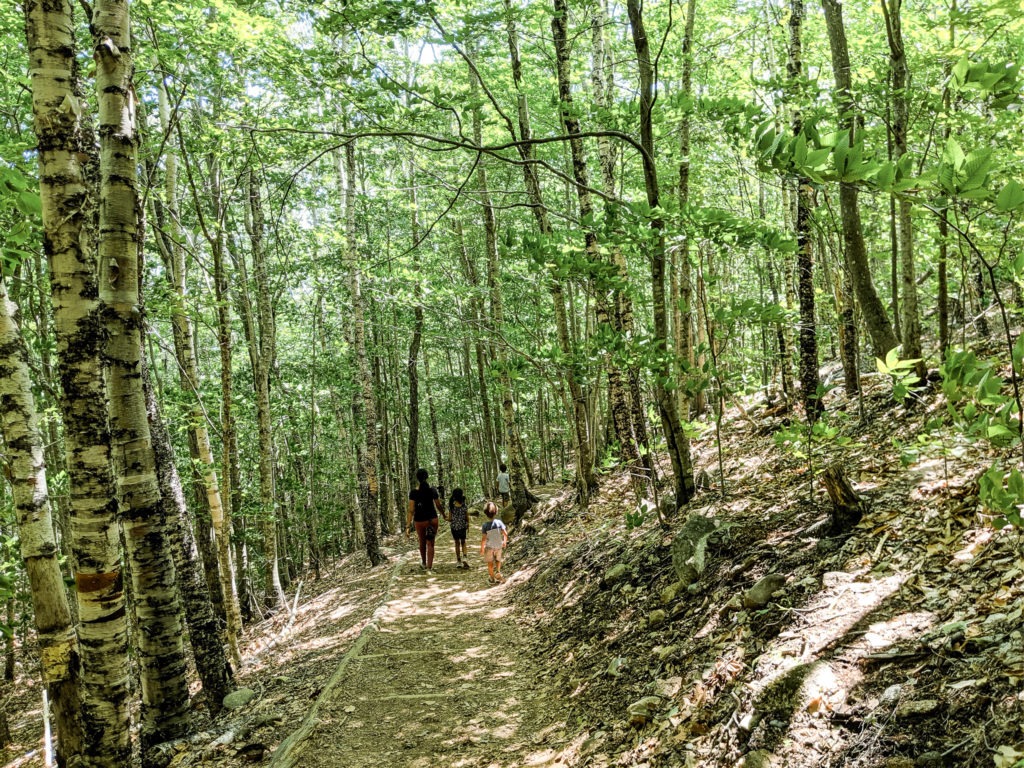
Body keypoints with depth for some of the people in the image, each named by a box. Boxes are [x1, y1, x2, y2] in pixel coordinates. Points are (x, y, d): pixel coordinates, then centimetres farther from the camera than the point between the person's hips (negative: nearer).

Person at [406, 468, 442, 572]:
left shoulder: (413, 492, -13)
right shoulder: (433, 490, -6)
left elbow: (411, 510, -15)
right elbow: (438, 506, 3)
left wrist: (408, 526, -14)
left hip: (420, 520, -1)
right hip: (432, 519, 1)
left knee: (422, 542, 21)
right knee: (430, 543, 7)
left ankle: (424, 563, 41)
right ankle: (429, 567, -2)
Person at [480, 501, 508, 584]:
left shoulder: (485, 525, -20)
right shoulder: (499, 522, -16)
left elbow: (484, 538, -19)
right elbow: (505, 533, -15)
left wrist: (482, 548, -6)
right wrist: (505, 542, 4)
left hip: (489, 547, -1)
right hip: (499, 546, 2)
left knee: (490, 563, 17)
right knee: (498, 560, 25)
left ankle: (492, 578, 26)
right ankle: (498, 571, 3)